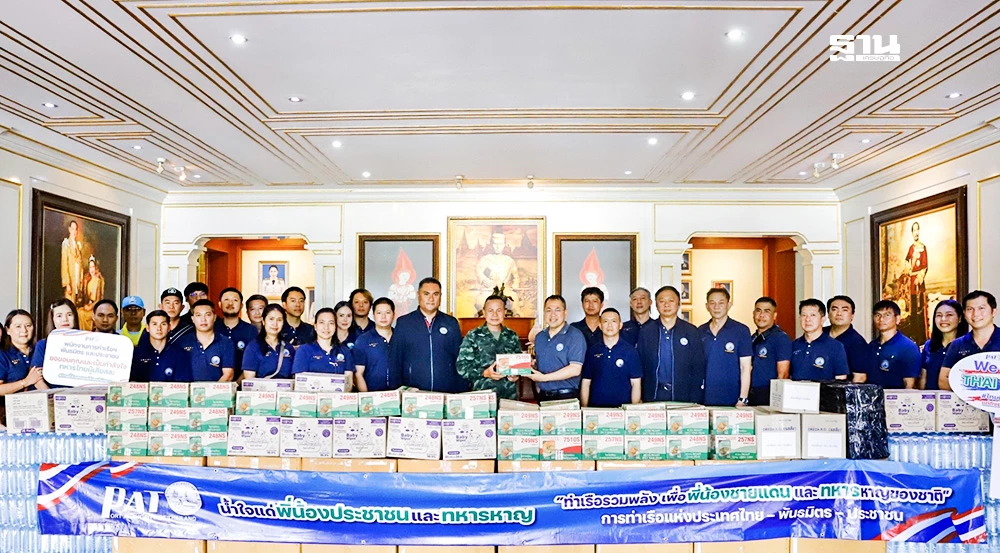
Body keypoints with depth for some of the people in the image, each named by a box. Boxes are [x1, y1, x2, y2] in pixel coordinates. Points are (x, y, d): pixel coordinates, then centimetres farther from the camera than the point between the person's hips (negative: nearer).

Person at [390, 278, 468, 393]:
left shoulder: (451, 323, 9)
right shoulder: (403, 323, 6)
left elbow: (460, 359, 9)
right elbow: (394, 360, 6)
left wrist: (463, 391, 1)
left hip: (448, 392, 1)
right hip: (412, 392, -1)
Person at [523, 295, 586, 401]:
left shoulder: (575, 335, -9)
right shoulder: (539, 337, 12)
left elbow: (575, 369, -17)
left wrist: (544, 377, -17)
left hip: (566, 396, -5)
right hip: (542, 396, 5)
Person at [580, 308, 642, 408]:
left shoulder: (630, 351, 4)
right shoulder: (592, 351, 9)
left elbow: (635, 383, 3)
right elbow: (585, 383, 9)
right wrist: (584, 410, 2)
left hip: (623, 407, -1)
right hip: (596, 408, 1)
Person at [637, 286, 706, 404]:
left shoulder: (692, 332, 5)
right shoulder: (645, 332, 7)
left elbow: (699, 369, 4)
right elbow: (640, 368, 7)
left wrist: (695, 402, -3)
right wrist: (639, 399, 1)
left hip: (683, 397, 0)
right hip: (653, 397, 1)